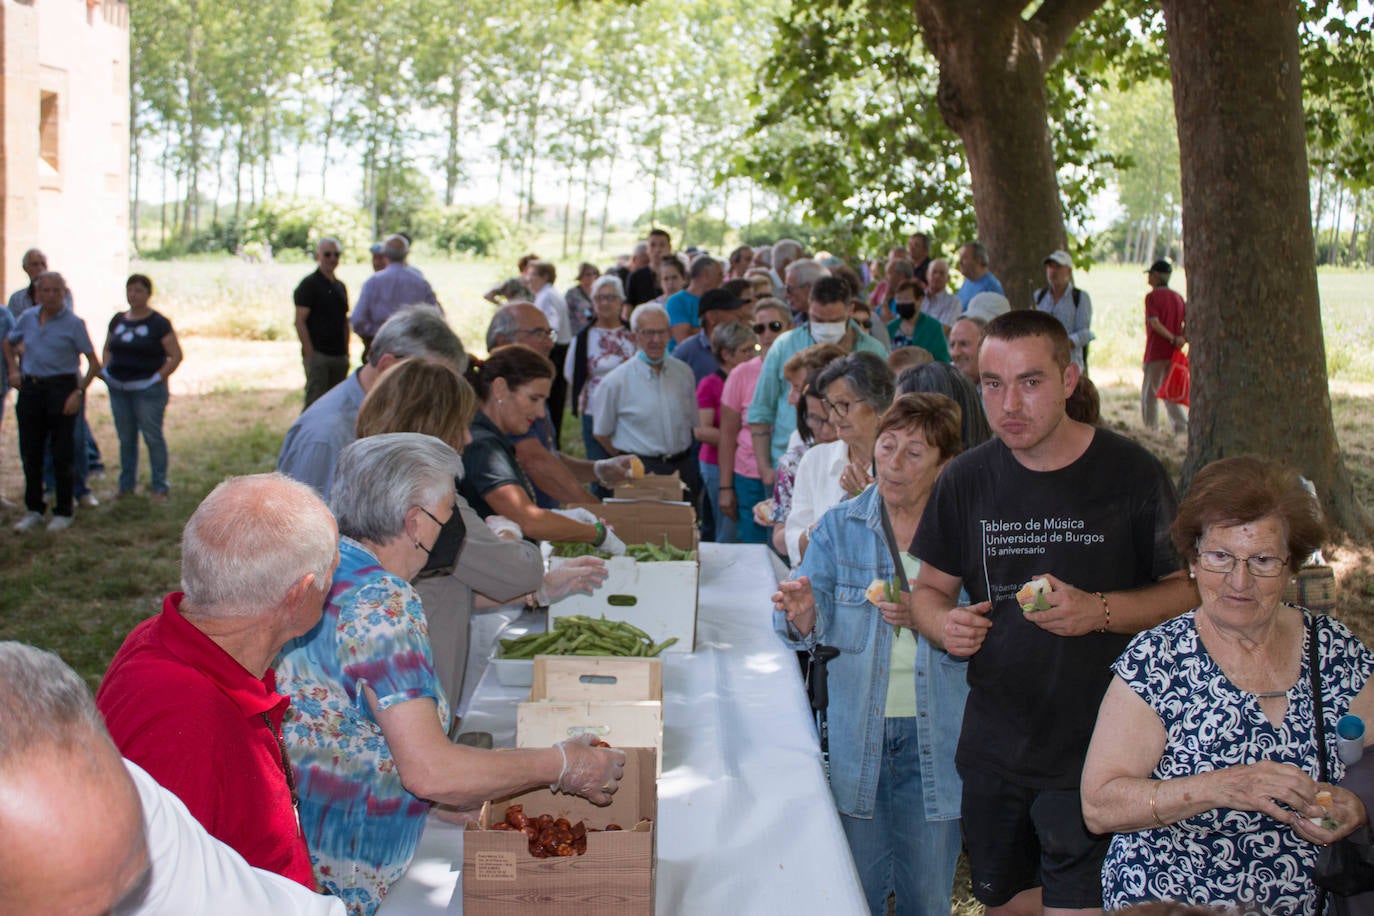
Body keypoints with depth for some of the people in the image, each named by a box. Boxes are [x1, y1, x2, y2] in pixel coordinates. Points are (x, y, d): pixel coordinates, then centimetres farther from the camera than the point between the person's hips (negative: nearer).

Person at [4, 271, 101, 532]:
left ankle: (64, 512, 10)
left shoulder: (73, 323, -5)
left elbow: (94, 363, -5)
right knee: (30, 453, 8)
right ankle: (34, 510, 19)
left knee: (62, 455, -1)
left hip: (62, 389, -5)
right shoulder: (27, 318, 8)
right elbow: (8, 343, 27)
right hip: (30, 389, 5)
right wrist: (13, 369, 11)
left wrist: (79, 392, -13)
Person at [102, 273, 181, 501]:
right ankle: (126, 485, 20)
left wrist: (158, 378, -12)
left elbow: (176, 356, -7)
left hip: (147, 389, -5)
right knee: (126, 438, 10)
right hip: (118, 388, 5)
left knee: (153, 437, -3)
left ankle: (159, 487, 4)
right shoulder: (118, 321, 12)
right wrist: (108, 371, 8)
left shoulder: (158, 323, -4)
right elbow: (107, 349, 24)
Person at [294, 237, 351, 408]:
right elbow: (300, 321, -11)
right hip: (318, 354, -7)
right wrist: (309, 354, -16)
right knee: (315, 402, -9)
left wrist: (346, 352, 13)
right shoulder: (309, 285, -5)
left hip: (339, 356, 7)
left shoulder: (340, 287, 16)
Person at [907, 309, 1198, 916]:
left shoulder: (1131, 474, -9)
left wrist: (1099, 611, -20)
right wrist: (942, 622, -12)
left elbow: (1188, 591, -4)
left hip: (1097, 756, -4)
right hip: (993, 751, 4)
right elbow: (930, 588, 11)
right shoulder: (966, 480, 1)